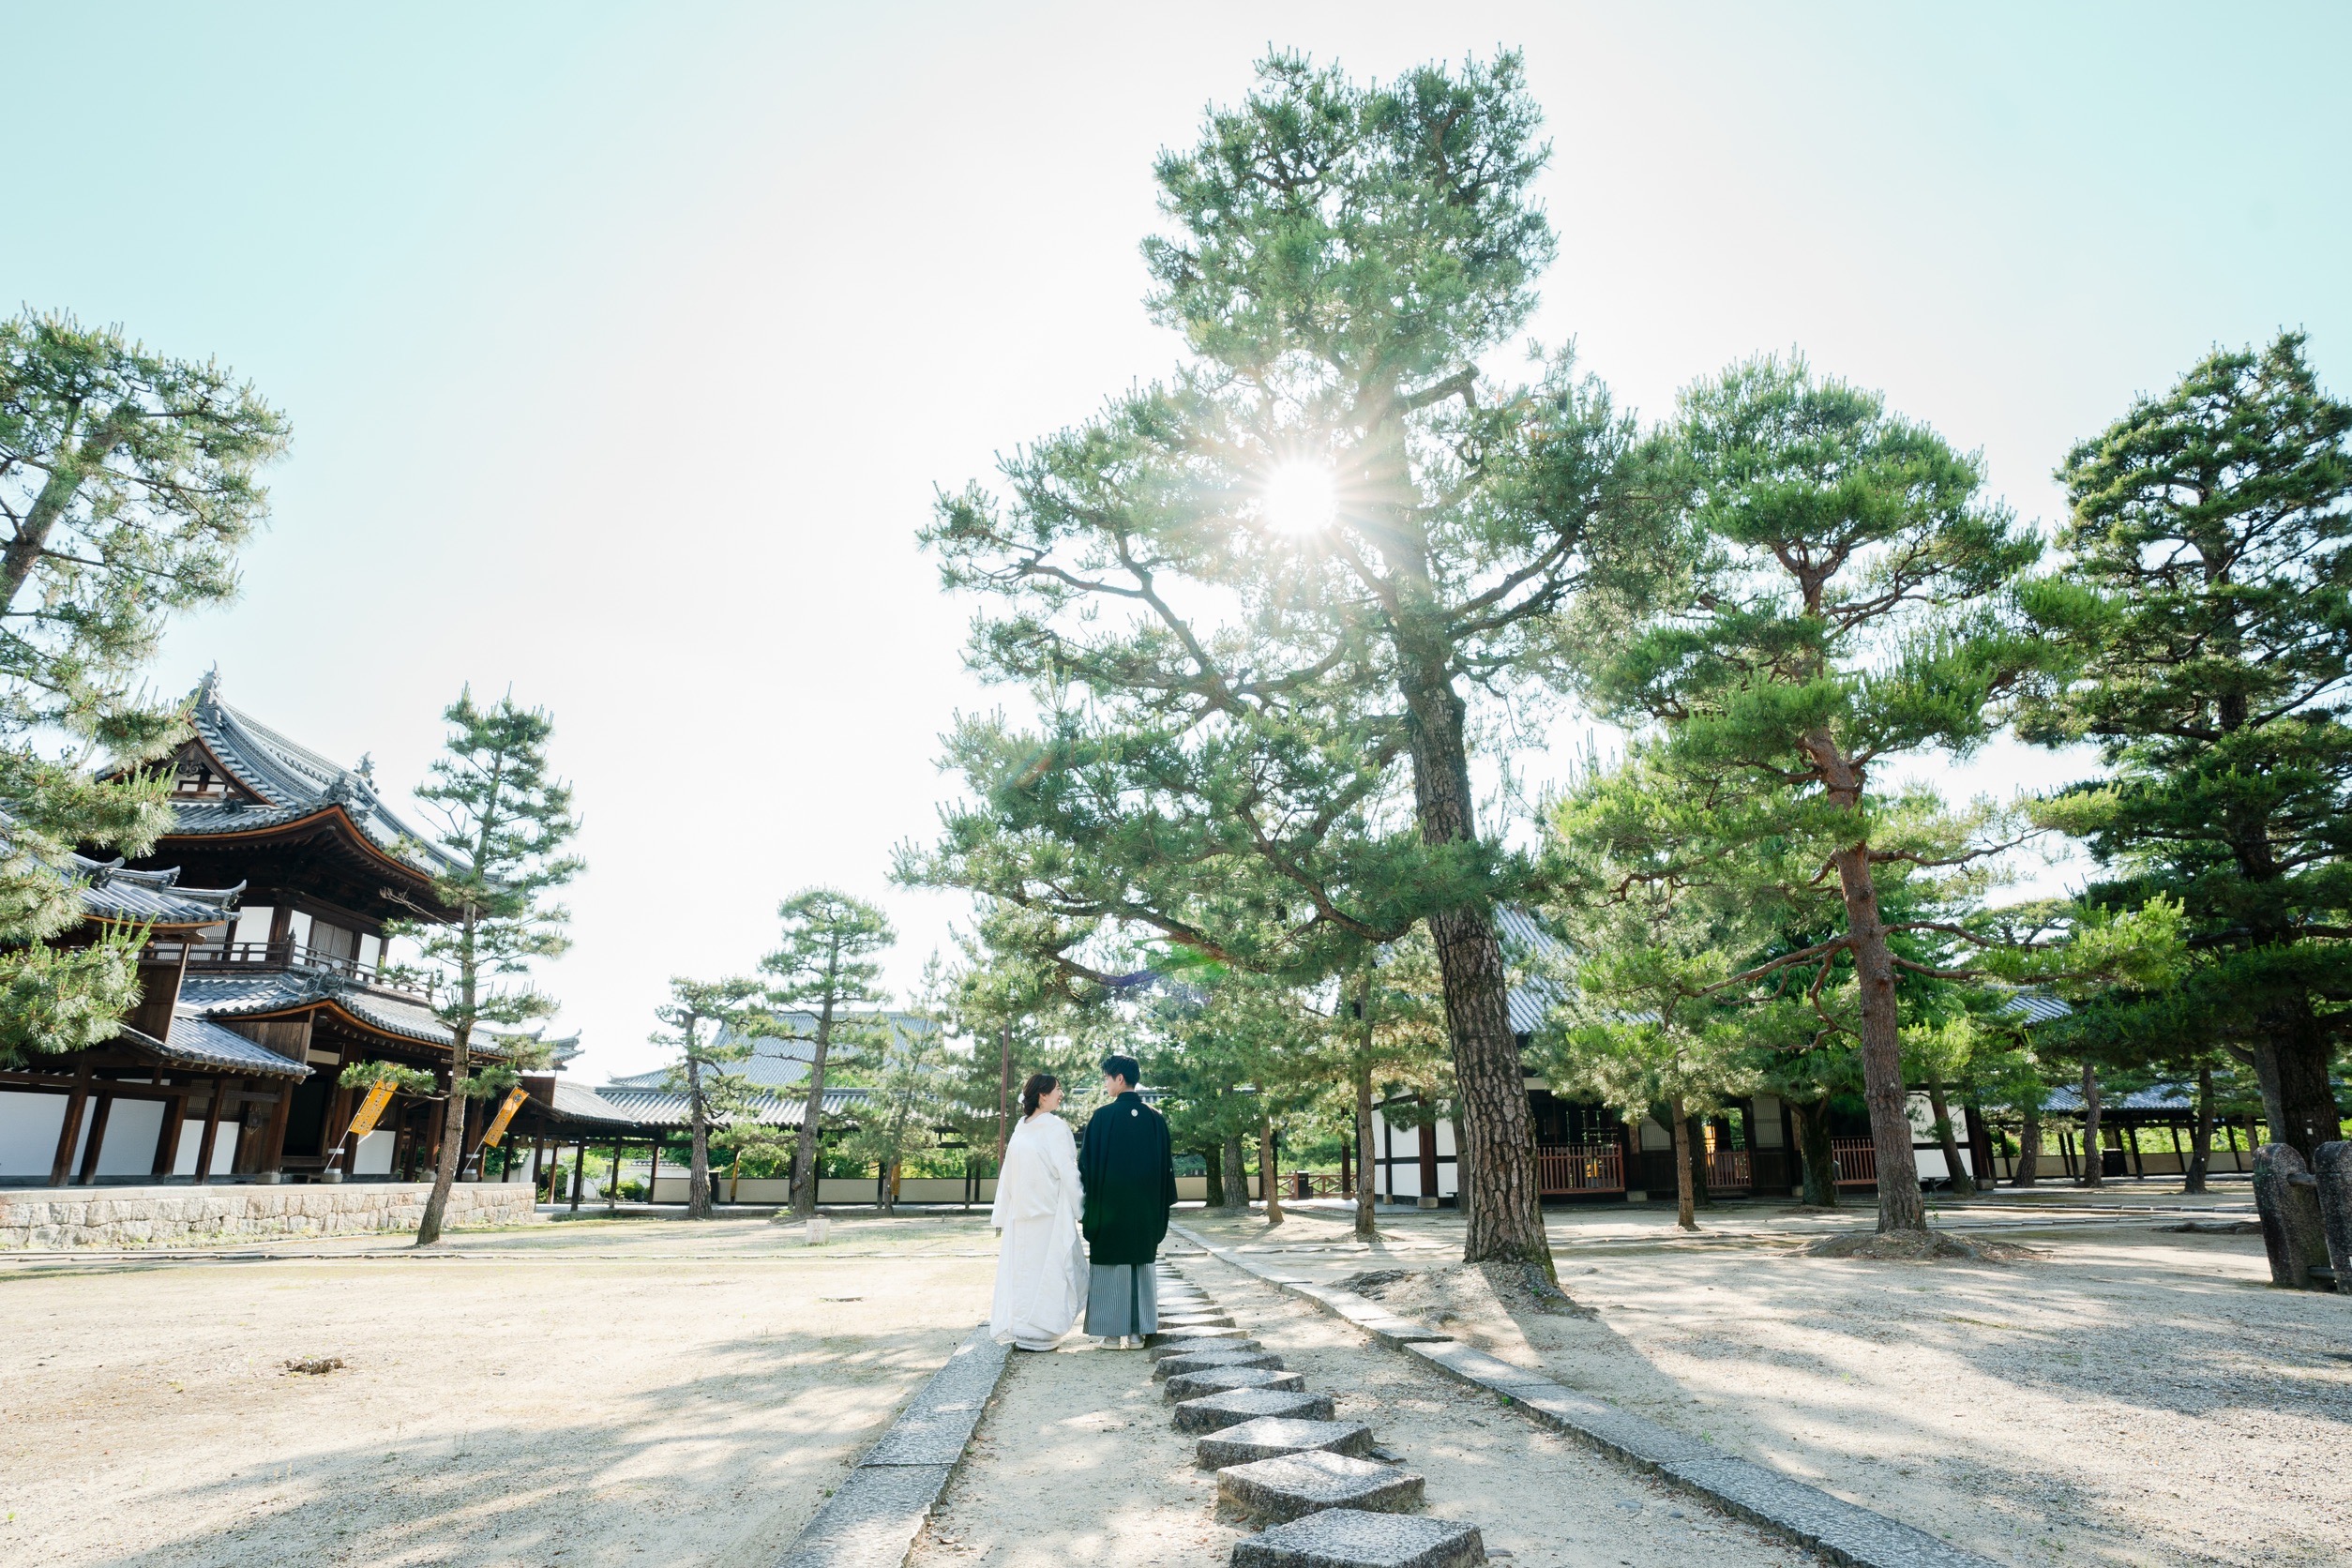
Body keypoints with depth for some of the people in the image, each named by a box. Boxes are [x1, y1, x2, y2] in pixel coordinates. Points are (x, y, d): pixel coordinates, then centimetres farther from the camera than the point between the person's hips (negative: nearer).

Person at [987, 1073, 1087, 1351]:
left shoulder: (1020, 1128, 4)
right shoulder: (1055, 1127, -13)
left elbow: (1008, 1174, 8)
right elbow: (1067, 1172, -14)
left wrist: (1002, 1214, 13)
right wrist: (1081, 1210, -7)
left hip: (1021, 1214, 5)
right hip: (1049, 1213, -5)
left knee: (1022, 1268, 12)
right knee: (1047, 1268, 3)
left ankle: (1017, 1328, 19)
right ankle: (1034, 1334, 6)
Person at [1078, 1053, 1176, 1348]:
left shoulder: (1102, 1117, -11)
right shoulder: (1156, 1119, 3)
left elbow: (1087, 1163, -8)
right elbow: (1166, 1166, 8)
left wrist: (1089, 1206, 2)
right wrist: (1161, 1205, 15)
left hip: (1109, 1205, -4)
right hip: (1145, 1208, 4)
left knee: (1111, 1267, 5)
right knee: (1141, 1265, 11)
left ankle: (1114, 1333, 7)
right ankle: (1136, 1332, 13)